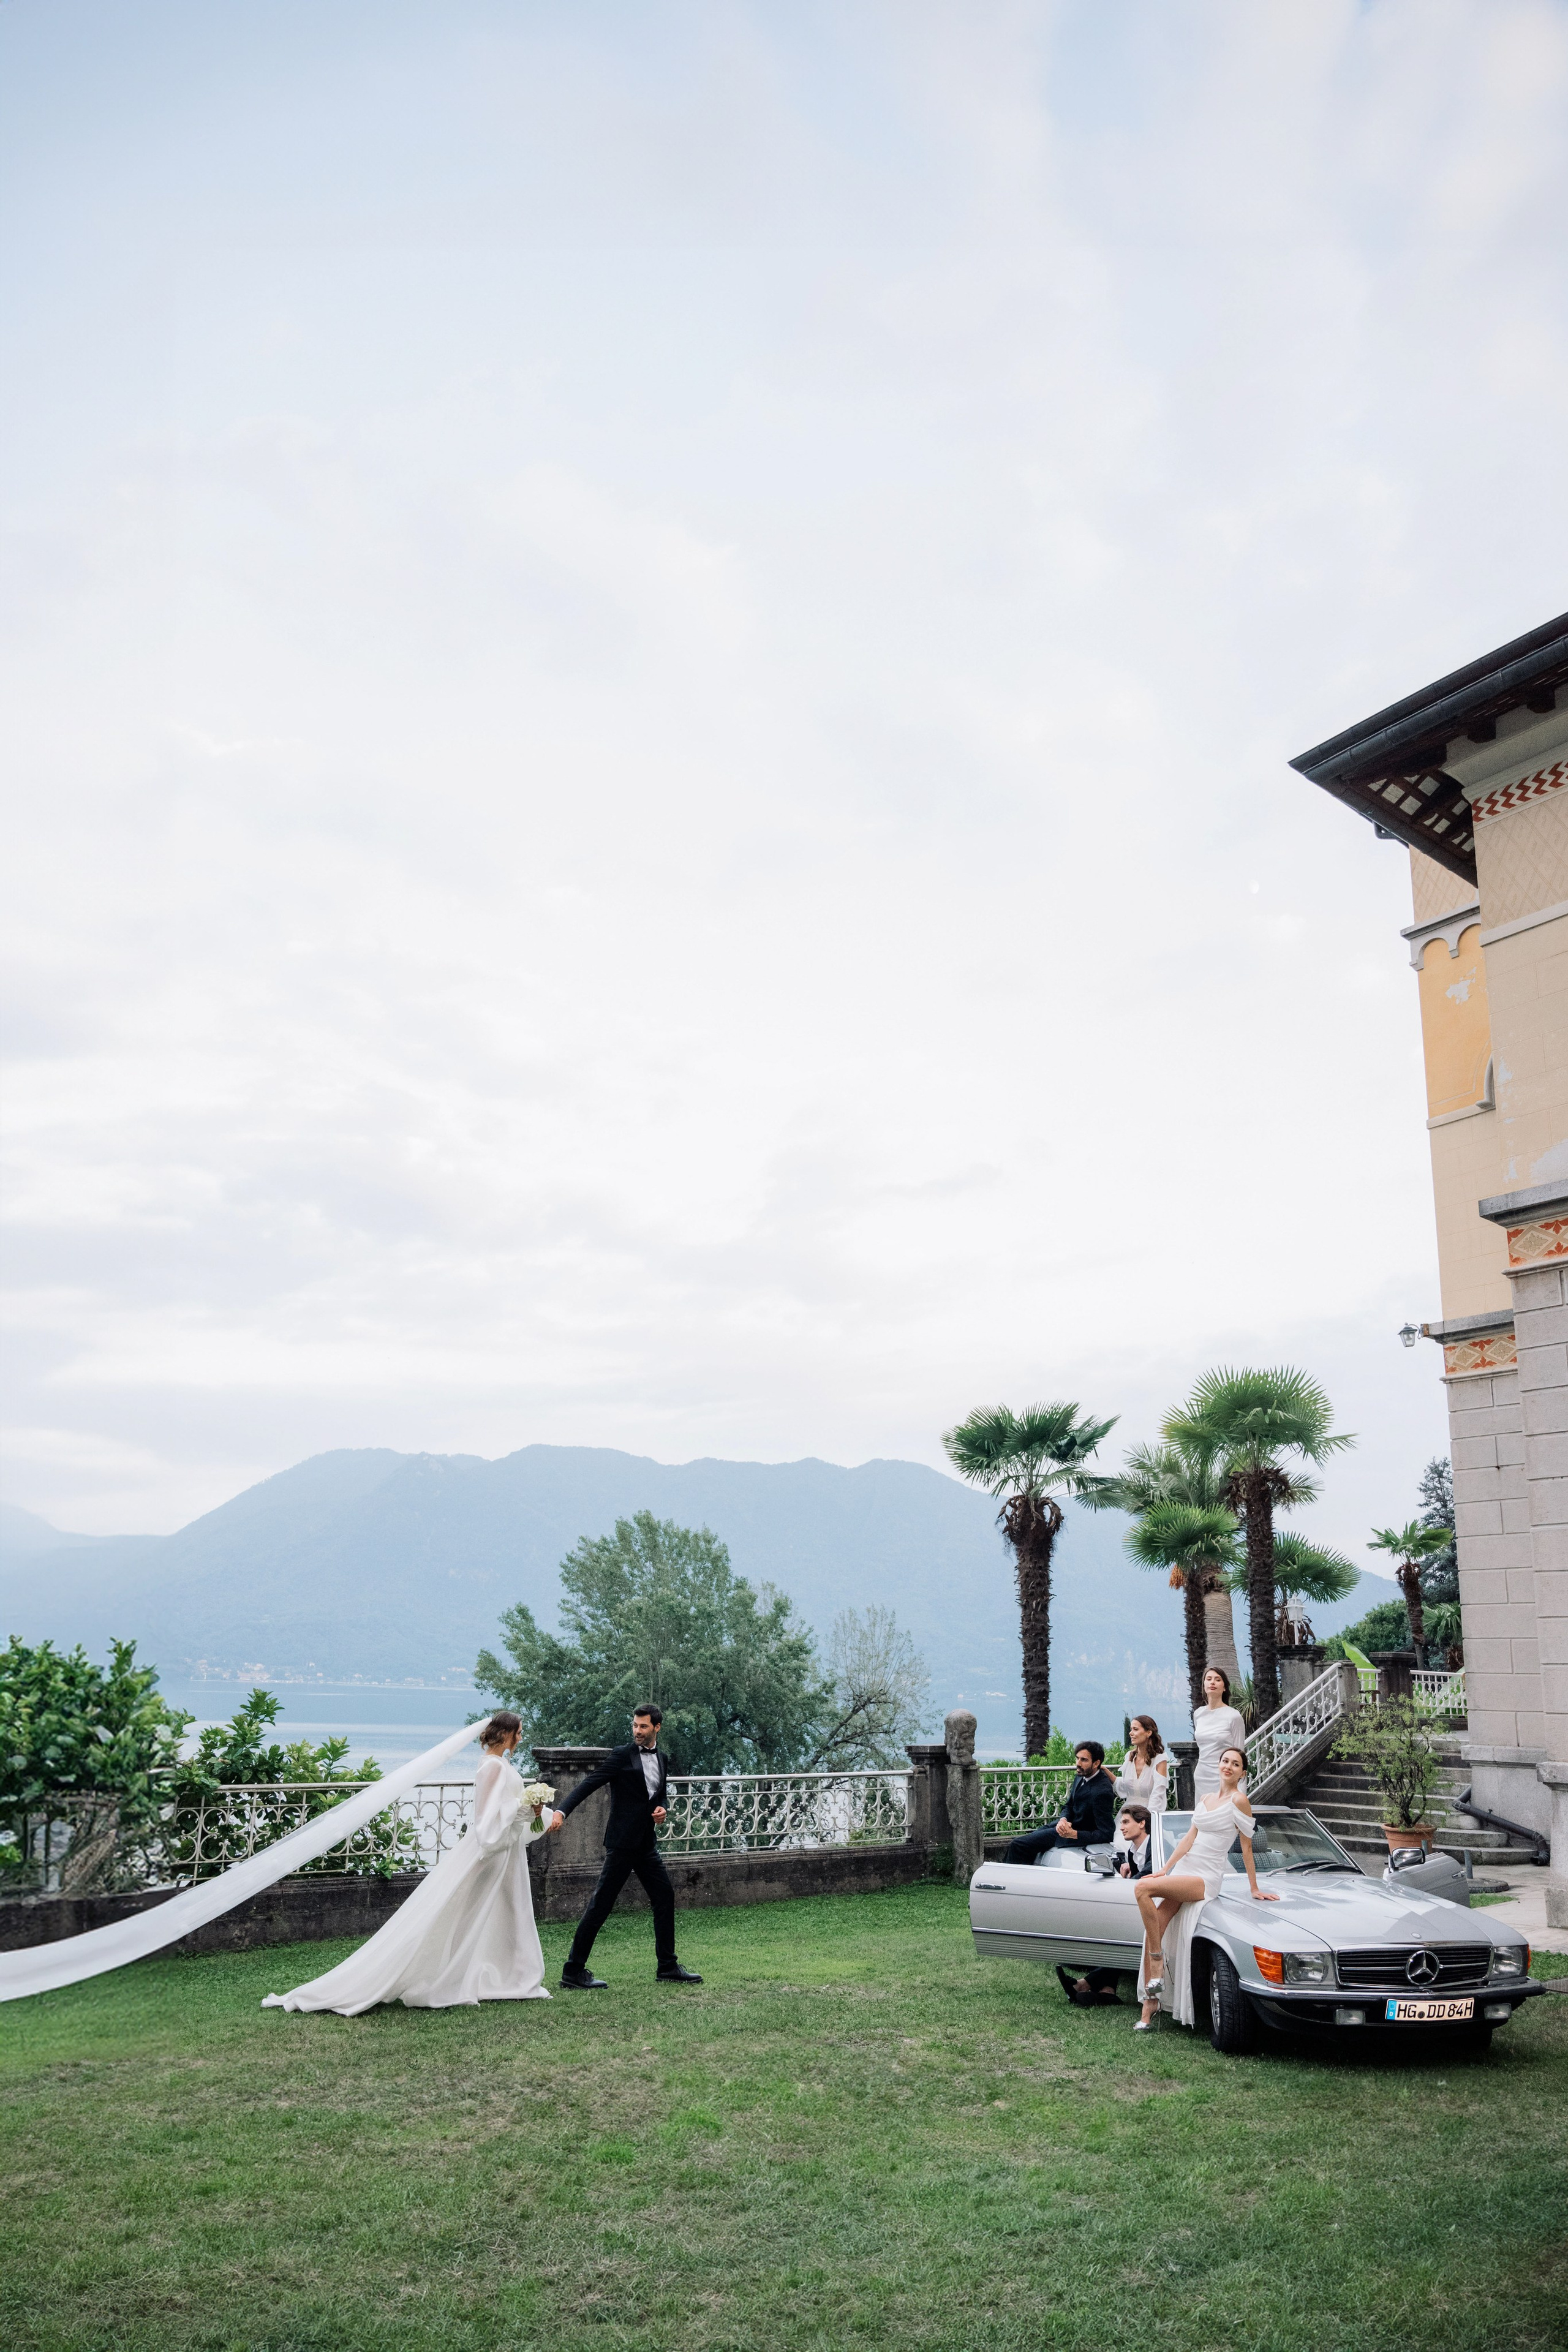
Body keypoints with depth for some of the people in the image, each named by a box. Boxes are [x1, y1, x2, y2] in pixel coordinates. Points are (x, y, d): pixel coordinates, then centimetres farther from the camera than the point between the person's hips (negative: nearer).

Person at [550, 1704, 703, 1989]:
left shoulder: (660, 1759, 12)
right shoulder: (621, 1756, -9)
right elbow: (588, 1784, -17)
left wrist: (663, 1808, 1)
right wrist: (562, 1811, -31)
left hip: (646, 1843, 7)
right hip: (623, 1842, -7)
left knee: (665, 1897, 10)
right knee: (601, 1904, -6)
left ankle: (668, 1967, 21)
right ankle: (574, 1972, 0)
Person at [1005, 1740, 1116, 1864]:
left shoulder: (1103, 1791, -28)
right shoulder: (1081, 1777, -1)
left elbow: (1105, 1835, -26)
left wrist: (1073, 1834, -32)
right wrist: (1063, 1820, -13)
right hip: (1068, 1824, 9)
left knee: (1018, 1845, -9)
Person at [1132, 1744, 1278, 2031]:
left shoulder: (1239, 1800, -6)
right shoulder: (1205, 1800, 16)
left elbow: (1247, 1847, -4)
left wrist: (1255, 1889, -2)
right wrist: (1165, 1870, 12)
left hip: (1206, 1878, -7)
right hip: (1183, 1870, 7)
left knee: (1144, 1889, -27)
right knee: (1153, 1934, -6)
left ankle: (1158, 1960, -15)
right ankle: (1150, 2001, -2)